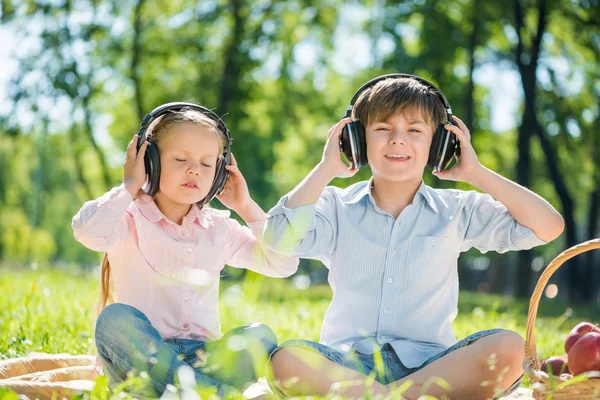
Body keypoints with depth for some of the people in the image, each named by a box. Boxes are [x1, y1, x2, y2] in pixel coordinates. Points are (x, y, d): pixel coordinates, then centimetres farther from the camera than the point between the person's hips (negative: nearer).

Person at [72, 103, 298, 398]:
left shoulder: (220, 229, 16)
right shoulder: (132, 220, 2)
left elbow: (284, 264, 12)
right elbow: (87, 231, -22)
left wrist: (247, 208, 9)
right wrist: (128, 187, -8)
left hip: (202, 355, 3)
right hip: (141, 354, -3)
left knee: (261, 336, -23)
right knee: (114, 319, -35)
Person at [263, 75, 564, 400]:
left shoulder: (456, 211, 11)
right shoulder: (337, 207, 10)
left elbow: (548, 227, 3)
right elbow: (280, 239, -11)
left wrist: (476, 174, 3)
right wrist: (326, 169, -4)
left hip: (427, 364, 1)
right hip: (348, 361, -1)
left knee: (508, 349, -29)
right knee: (287, 359, -34)